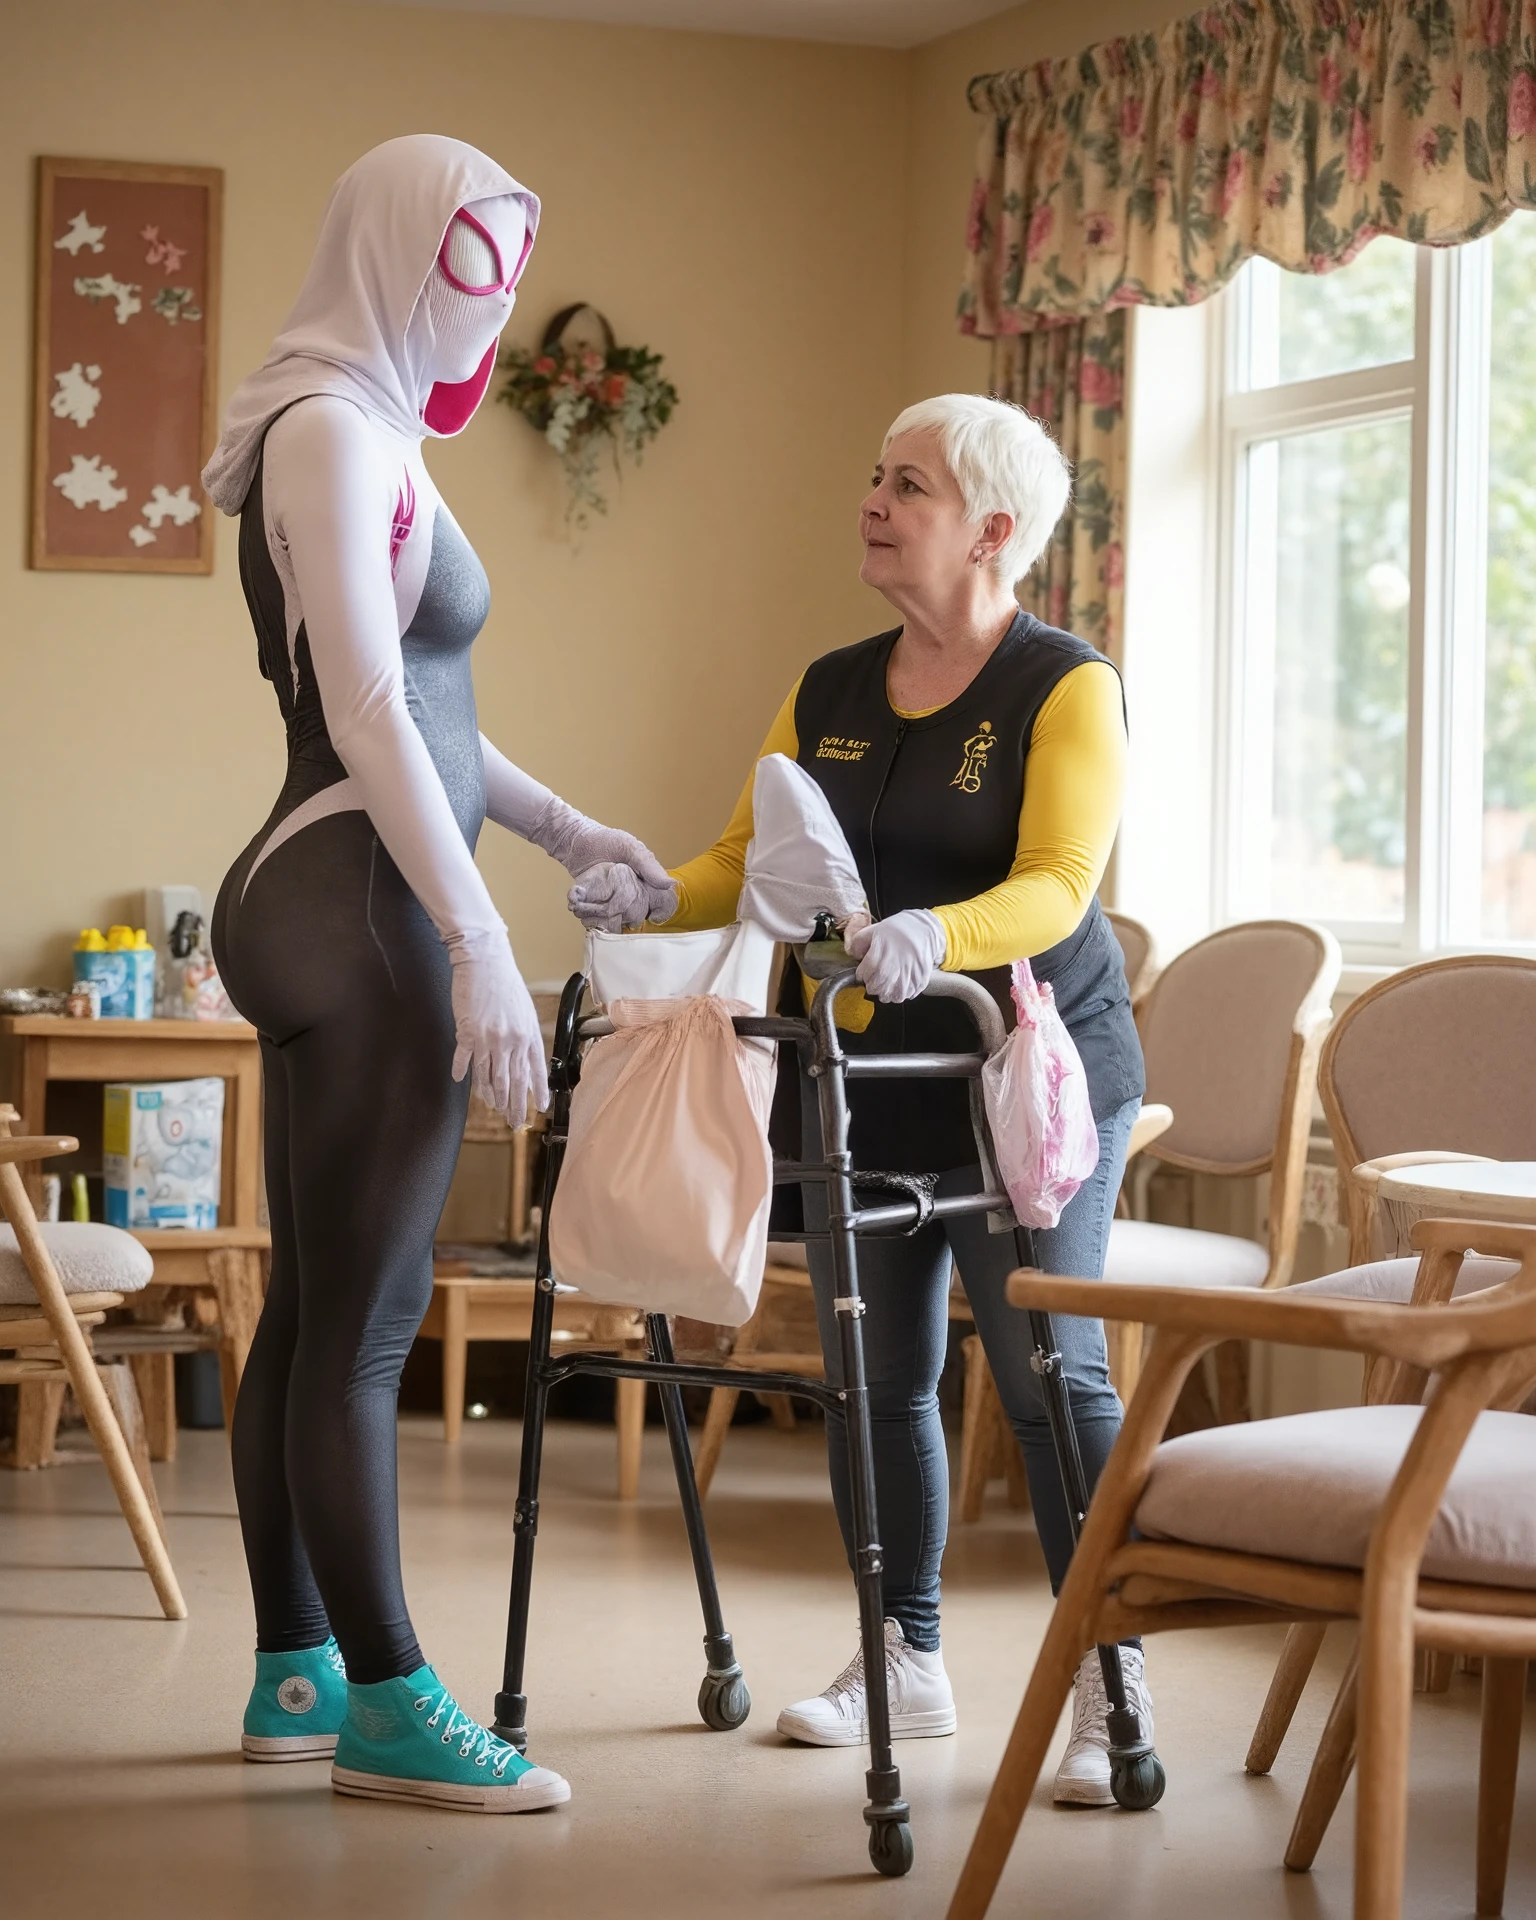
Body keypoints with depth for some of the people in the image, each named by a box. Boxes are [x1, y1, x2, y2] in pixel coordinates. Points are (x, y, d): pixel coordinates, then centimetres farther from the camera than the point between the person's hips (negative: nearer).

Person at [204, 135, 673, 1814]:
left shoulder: (367, 432, 18)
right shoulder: (332, 428, -12)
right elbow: (364, 709, -20)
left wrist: (562, 828, 28)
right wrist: (482, 946, -22)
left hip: (348, 912, 10)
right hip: (359, 907, -10)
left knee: (313, 1306, 12)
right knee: (362, 1318, -6)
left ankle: (295, 1671, 18)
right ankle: (386, 1707, -1)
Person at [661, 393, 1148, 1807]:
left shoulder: (1067, 687, -7)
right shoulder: (830, 694, 11)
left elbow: (1053, 889, -19)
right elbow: (743, 860, 11)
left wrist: (938, 933, -38)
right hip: (860, 1074, 6)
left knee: (1053, 1374, -10)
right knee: (875, 1379, 7)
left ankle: (1111, 1690, -4)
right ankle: (908, 1663, 20)